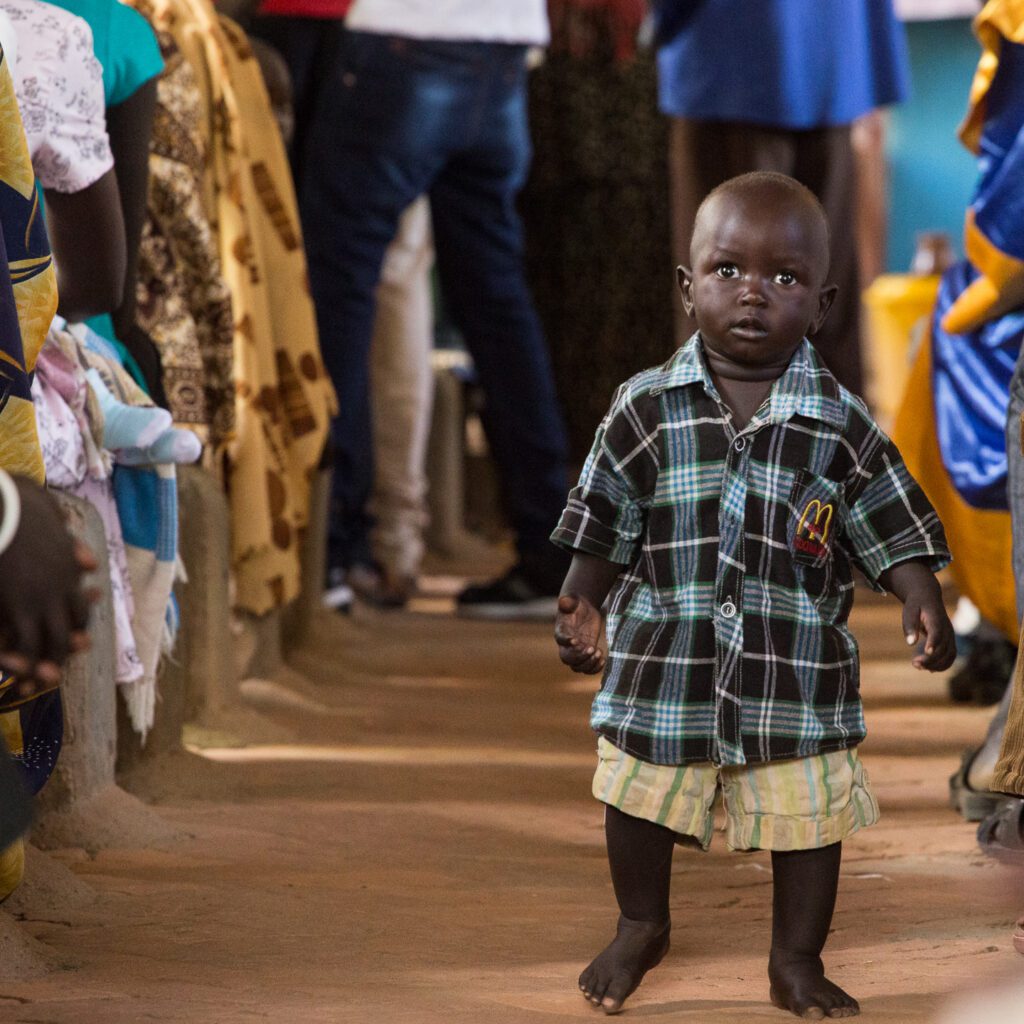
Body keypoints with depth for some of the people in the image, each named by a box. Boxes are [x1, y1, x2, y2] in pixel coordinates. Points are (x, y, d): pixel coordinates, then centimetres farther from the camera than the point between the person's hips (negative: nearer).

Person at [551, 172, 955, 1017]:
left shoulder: (843, 424, -4)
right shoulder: (647, 409, -4)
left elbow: (891, 529, 1)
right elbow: (604, 521, 3)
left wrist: (922, 599, -13)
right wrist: (578, 606, -3)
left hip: (797, 672, 0)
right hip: (663, 664, 1)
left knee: (810, 817, 4)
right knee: (641, 799, 14)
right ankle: (641, 928, 39)